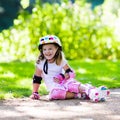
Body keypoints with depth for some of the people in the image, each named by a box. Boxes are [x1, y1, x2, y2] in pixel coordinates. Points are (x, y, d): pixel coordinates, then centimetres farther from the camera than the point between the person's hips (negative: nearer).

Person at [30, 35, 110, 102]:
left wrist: (61, 77, -14)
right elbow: (37, 79, 8)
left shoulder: (61, 61, 5)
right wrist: (35, 93, 4)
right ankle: (80, 94, -41)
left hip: (64, 83, 1)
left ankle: (91, 91, -56)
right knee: (55, 93, -38)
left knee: (71, 83, -35)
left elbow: (72, 73, 2)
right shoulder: (40, 63, 2)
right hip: (54, 87, -1)